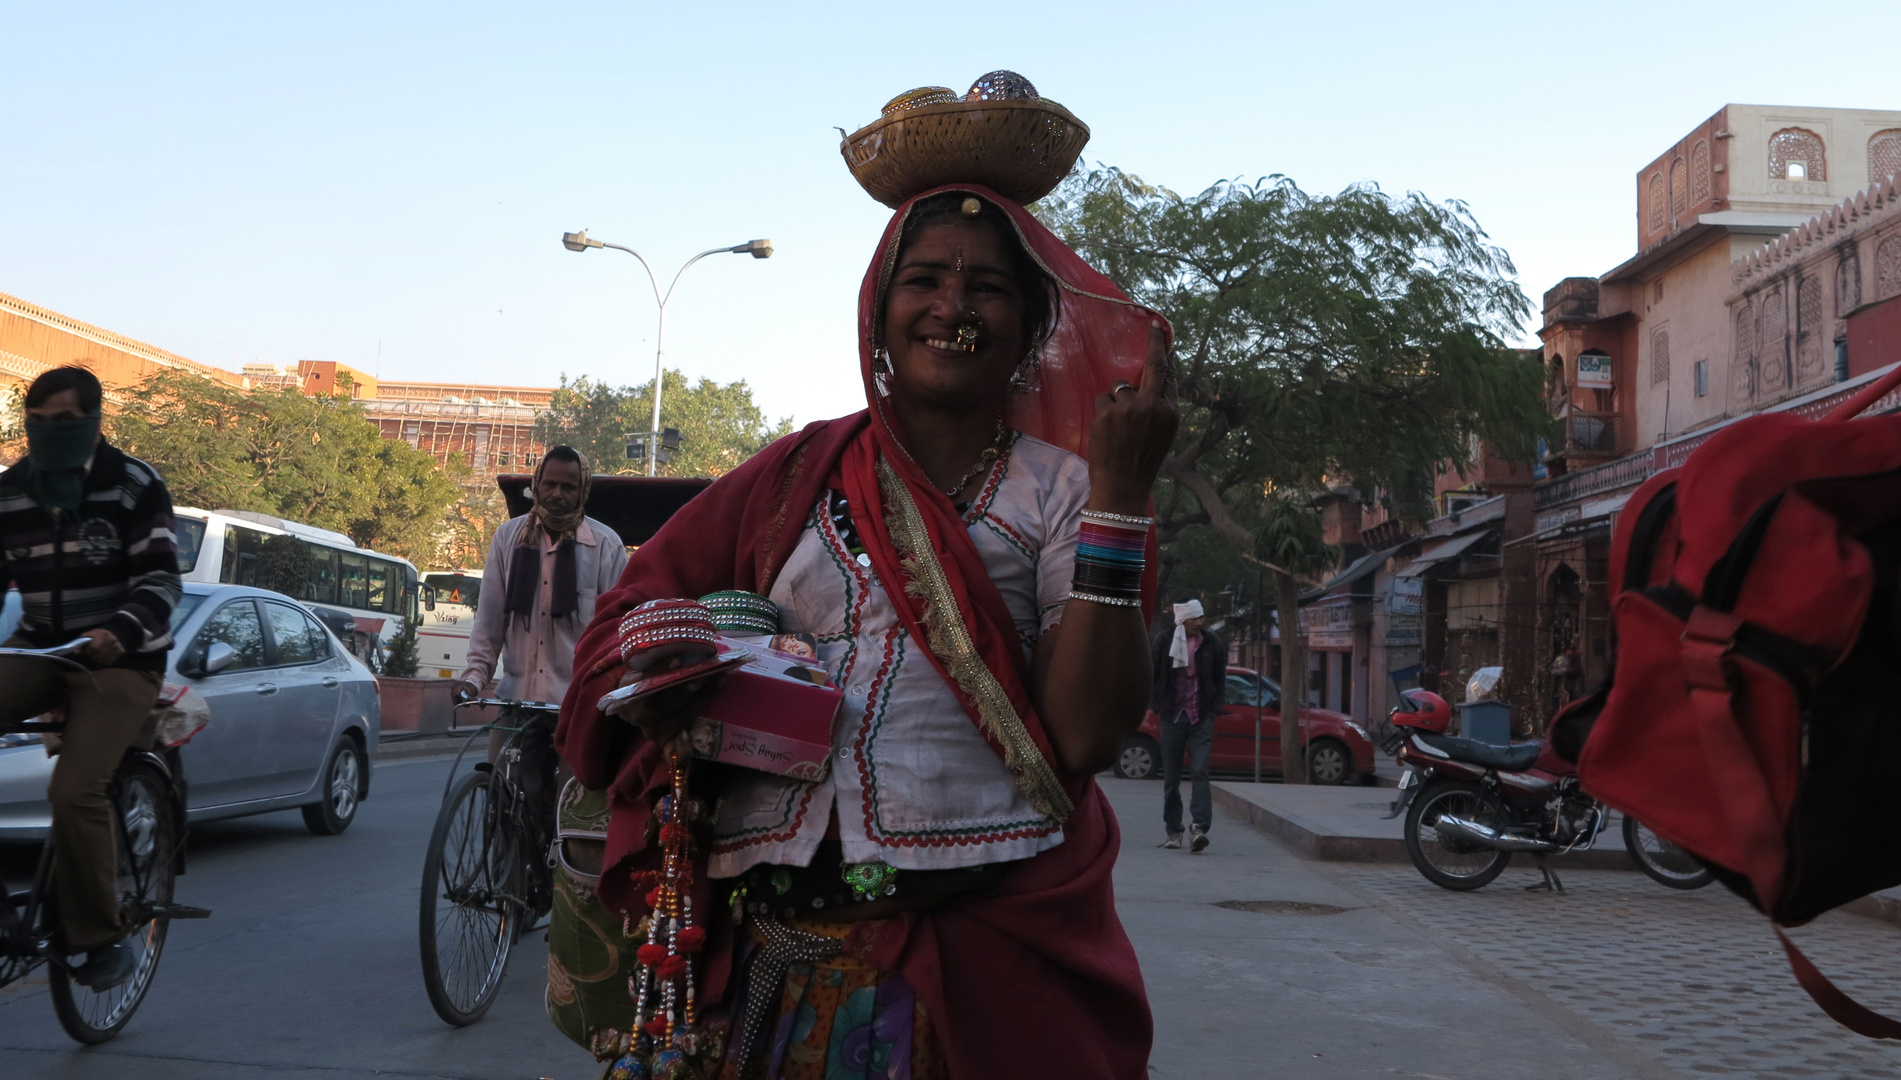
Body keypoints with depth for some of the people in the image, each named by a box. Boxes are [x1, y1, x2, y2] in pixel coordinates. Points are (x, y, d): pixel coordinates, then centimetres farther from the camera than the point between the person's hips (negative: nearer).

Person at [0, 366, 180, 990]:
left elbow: (161, 581, -14)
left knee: (76, 790, -24)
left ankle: (102, 938, -9)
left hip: (119, 659, -5)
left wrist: (119, 631, -34)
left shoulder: (134, 487, -8)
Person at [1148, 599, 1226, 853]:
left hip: (1201, 718, -1)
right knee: (1171, 778, 5)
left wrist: (1213, 710, 5)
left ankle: (1199, 827, -21)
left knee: (1200, 773, -13)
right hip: (1172, 717, 1)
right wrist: (1156, 707, 4)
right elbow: (1150, 676, 10)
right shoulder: (1164, 641, 1)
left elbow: (1219, 680, 12)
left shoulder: (1212, 643, 3)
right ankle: (1174, 831, 14)